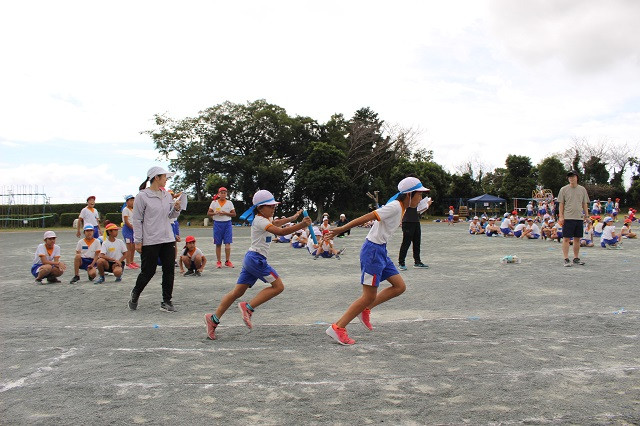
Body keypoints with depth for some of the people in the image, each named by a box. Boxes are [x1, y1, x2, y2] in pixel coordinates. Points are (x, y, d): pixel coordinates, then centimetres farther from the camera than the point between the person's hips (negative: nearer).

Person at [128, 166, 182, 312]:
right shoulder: (142, 196, -7)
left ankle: (167, 301, 13)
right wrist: (138, 241, -8)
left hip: (168, 239, 6)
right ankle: (135, 295, 28)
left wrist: (176, 209, -3)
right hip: (150, 241, -6)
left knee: (169, 270, 3)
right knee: (148, 271, 2)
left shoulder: (167, 195, 10)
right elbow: (137, 220, -6)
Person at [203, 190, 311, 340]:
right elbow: (280, 232, -27)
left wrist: (292, 218, 39)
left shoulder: (264, 218, 17)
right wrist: (301, 225, -31)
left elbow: (276, 222, 41)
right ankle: (248, 307, -9)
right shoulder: (260, 221, -14)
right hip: (256, 259, -10)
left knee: (238, 292, 9)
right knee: (278, 286, -7)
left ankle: (214, 319, 9)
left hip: (251, 259, 10)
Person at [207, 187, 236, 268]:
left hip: (227, 223, 0)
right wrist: (215, 213, -14)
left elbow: (234, 214, 4)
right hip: (217, 224, 0)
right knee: (218, 244, 4)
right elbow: (208, 213, 5)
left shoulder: (229, 203, 7)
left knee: (228, 243, -6)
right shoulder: (214, 202, 6)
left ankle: (227, 261, 1)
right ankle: (219, 261, 11)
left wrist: (225, 213, -11)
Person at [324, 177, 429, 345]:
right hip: (373, 251, -10)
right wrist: (342, 229, -25)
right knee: (369, 296, -4)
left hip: (381, 251, 10)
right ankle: (337, 328, 3)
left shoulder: (400, 207, 10)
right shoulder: (394, 207, -19)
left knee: (399, 286, 9)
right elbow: (367, 217, -23)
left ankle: (365, 310, 16)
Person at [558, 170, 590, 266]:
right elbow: (561, 204, 1)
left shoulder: (582, 189, 10)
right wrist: (561, 216, -7)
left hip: (579, 218, 3)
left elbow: (585, 204, 13)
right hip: (568, 218, -3)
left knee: (577, 239, 9)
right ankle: (566, 259, -2)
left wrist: (587, 216, 7)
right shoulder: (564, 189, 1)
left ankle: (576, 258, 18)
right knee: (566, 238, -5)